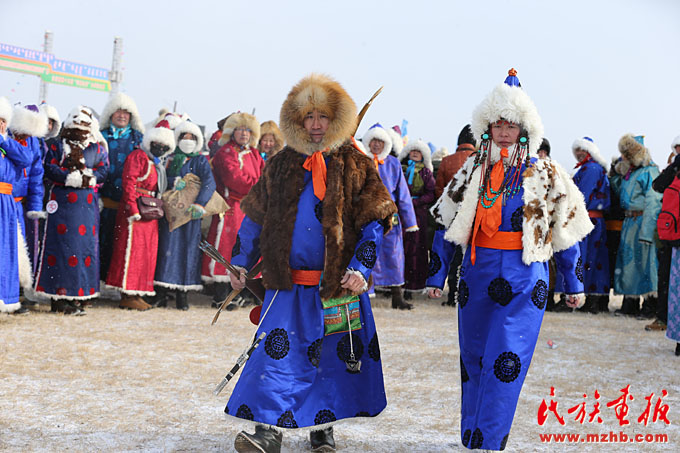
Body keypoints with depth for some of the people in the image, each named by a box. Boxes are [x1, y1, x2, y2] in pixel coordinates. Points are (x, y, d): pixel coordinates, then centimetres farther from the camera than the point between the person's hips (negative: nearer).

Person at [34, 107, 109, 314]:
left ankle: (77, 295, 4)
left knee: (85, 244, 0)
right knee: (61, 245, -7)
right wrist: (71, 177, -13)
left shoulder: (97, 149, 15)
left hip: (87, 205, 3)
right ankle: (59, 297, -6)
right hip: (62, 202, -3)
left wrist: (86, 177, -12)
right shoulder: (57, 146, 8)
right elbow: (50, 168, -4)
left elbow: (103, 171, 4)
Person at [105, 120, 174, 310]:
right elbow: (128, 182, -15)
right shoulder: (137, 156, -6)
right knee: (132, 251, -8)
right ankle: (127, 296, -6)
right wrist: (133, 209, -21)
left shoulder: (157, 164, 22)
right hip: (135, 211, -9)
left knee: (147, 252, 9)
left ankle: (136, 294, 14)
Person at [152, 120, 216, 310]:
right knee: (166, 248, -5)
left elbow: (209, 183, -9)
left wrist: (199, 204, -23)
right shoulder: (170, 159, 14)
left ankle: (182, 294, 2)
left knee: (187, 249, -3)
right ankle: (161, 293, -2)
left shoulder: (201, 161, 7)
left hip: (190, 212, -1)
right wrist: (174, 182, -16)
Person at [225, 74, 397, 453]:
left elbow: (374, 222, 0)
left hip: (340, 282, -1)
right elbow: (255, 217, 17)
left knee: (334, 357, 7)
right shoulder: (281, 166, 10)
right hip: (289, 283, 1)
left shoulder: (356, 167, 2)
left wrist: (361, 268, -10)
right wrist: (241, 262, 14)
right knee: (279, 351, -8)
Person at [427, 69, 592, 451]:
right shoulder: (472, 172, 8)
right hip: (476, 277, 3)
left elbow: (566, 232, 8)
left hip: (525, 282, -3)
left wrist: (574, 283, 11)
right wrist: (437, 275, 9)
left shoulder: (547, 176, 2)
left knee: (505, 363, -11)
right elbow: (447, 227, 11)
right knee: (473, 362, 10)